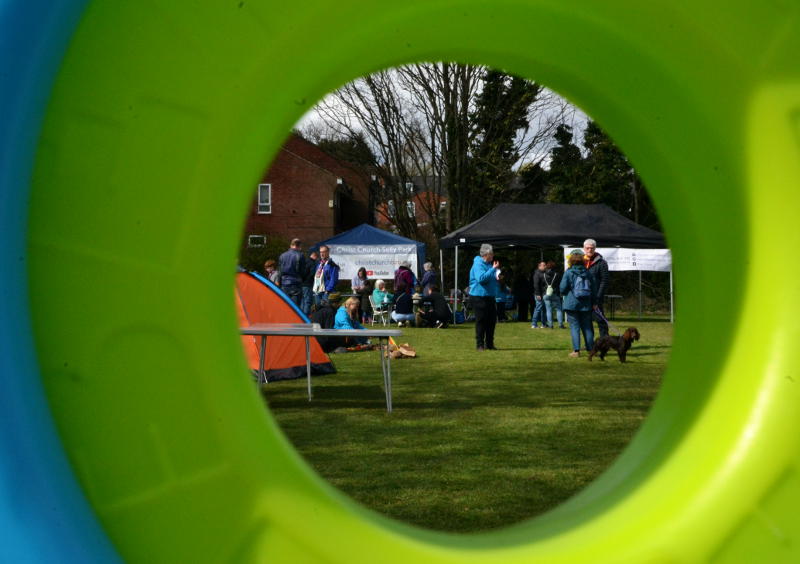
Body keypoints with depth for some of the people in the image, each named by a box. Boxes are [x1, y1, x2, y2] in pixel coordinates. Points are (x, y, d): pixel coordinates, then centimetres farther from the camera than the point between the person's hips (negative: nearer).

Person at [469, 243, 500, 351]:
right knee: (481, 321, -5)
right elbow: (481, 278, -27)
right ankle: (480, 344, 2)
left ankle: (489, 344, 17)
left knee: (492, 320, 8)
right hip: (479, 296, -9)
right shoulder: (478, 264, -12)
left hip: (490, 296, 9)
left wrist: (496, 277, 10)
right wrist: (493, 269, -25)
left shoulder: (488, 264, 16)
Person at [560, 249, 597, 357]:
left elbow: (563, 289, -9)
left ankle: (576, 350, -5)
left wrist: (563, 293, 15)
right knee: (587, 327, 11)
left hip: (572, 304, -4)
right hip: (586, 305, 4)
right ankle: (591, 349, 12)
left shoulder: (569, 272, -8)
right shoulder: (587, 273, 4)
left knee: (574, 327, 0)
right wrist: (593, 303, 15)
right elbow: (594, 289, 6)